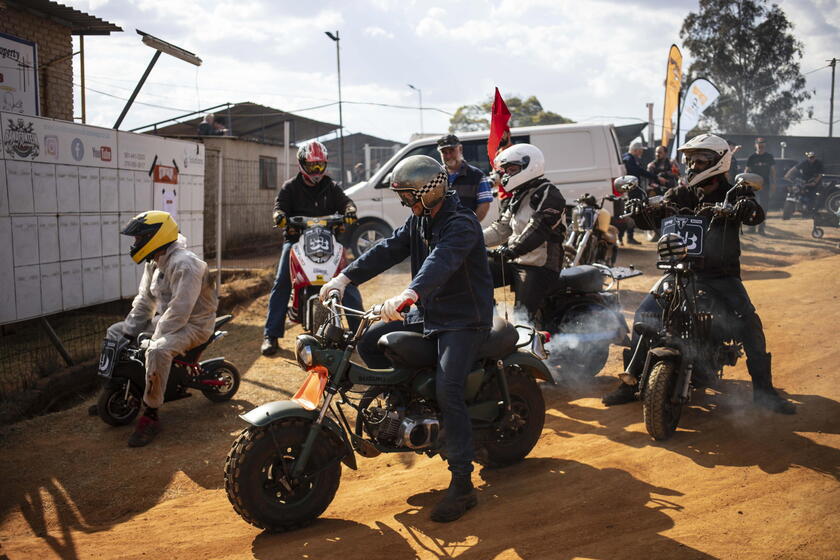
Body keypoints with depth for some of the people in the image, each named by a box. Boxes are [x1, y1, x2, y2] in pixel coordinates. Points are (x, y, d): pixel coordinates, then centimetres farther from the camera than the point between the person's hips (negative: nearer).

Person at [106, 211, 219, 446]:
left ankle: (150, 416, -24)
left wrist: (153, 340, -26)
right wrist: (128, 331, 3)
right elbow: (145, 299, 12)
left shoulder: (184, 264, -24)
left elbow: (179, 311, -29)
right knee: (115, 332, 10)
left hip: (193, 324, -10)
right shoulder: (154, 262, 8)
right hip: (164, 318, 11)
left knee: (158, 351, -37)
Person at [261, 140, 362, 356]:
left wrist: (349, 211, -24)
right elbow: (280, 204, -4)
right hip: (296, 239, -1)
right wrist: (280, 215, -28)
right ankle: (271, 334, -9)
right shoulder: (290, 187, 9)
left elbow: (344, 201, 1)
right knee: (281, 284, -13)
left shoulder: (331, 187, 14)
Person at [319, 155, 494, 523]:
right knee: (370, 344, 1)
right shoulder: (419, 221, 10)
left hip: (465, 321, -9)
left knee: (447, 391, -23)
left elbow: (443, 260, -38)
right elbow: (388, 250, 2)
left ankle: (462, 485, -15)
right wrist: (346, 278, -11)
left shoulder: (461, 223, -19)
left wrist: (408, 294, -55)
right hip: (428, 316, 9)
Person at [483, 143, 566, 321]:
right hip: (516, 262, 9)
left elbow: (538, 229, -26)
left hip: (539, 266, -9)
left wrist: (512, 249, -39)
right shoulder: (520, 196, 20)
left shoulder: (549, 195, -11)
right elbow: (502, 228, 18)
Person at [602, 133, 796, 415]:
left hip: (722, 274, -2)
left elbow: (756, 214, -20)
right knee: (645, 312, -14)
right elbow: (654, 216, -6)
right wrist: (639, 210, -29)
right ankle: (631, 381, -4)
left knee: (749, 322, -19)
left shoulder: (732, 193, -1)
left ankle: (763, 389, -4)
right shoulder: (681, 194, 7)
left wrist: (747, 208, -45)